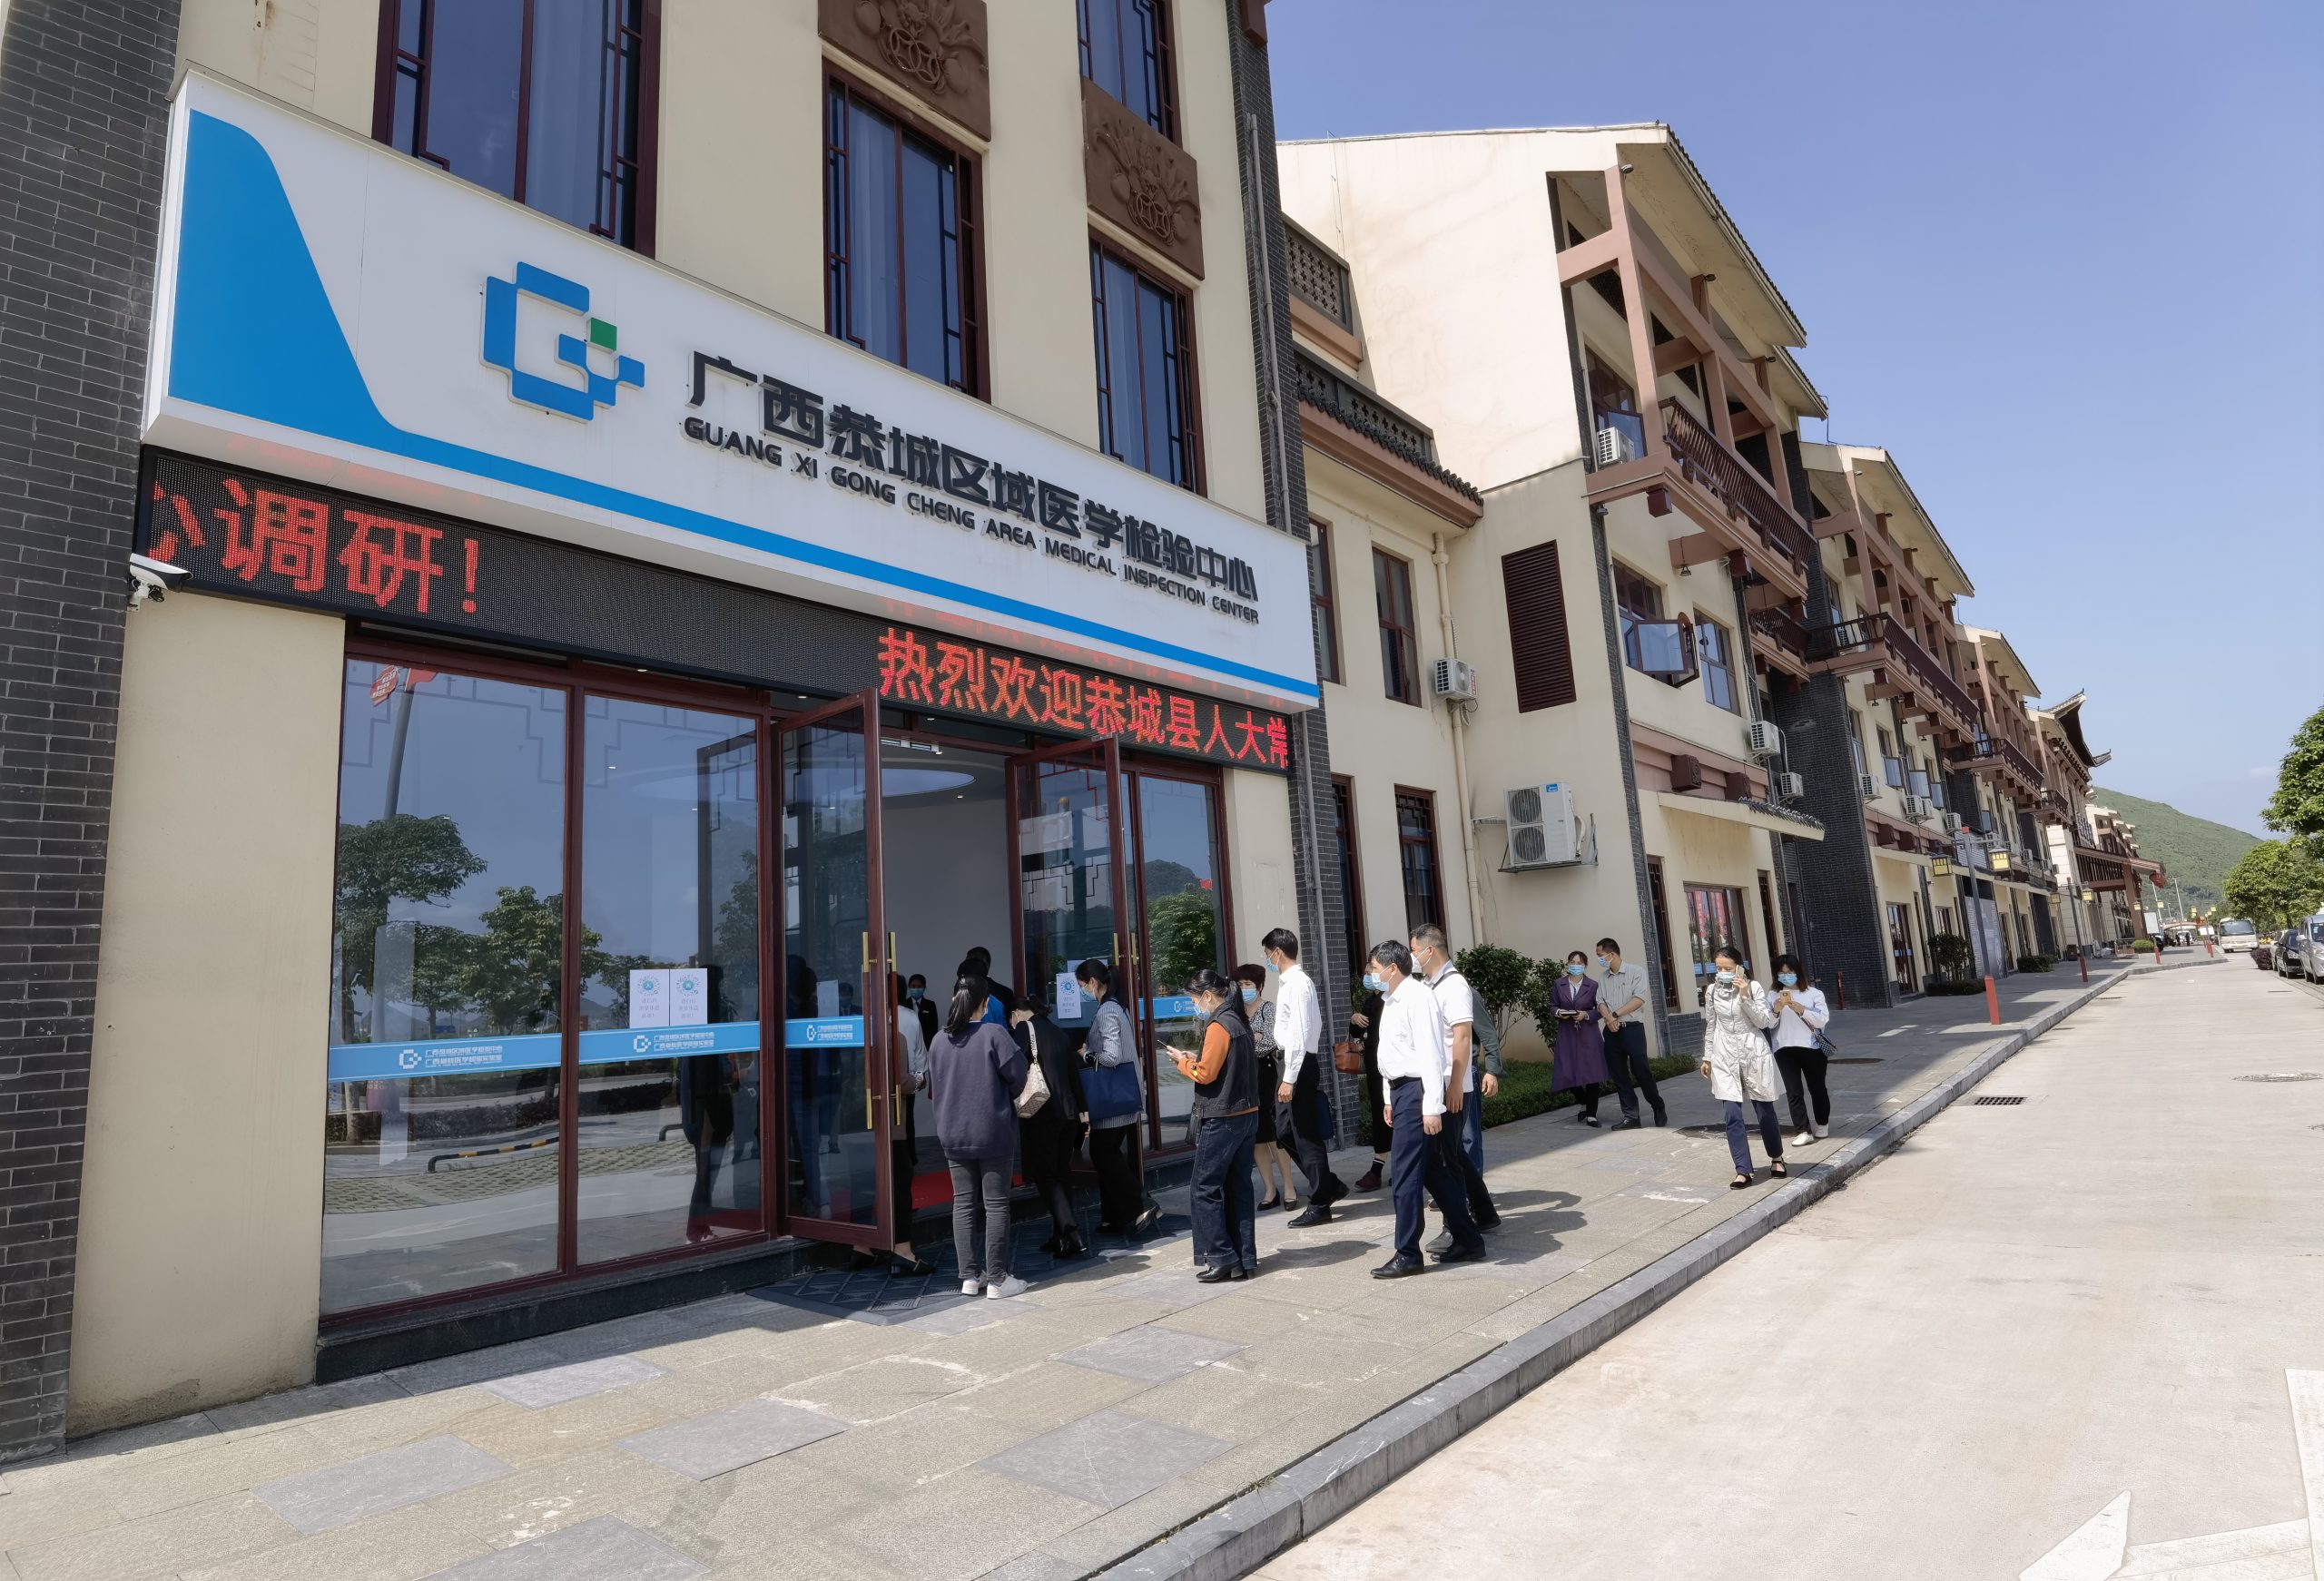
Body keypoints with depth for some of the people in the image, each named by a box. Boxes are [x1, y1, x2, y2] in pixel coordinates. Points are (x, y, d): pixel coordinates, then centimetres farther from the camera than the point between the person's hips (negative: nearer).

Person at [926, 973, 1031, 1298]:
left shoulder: (939, 1040, 1)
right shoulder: (994, 1034, -13)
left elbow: (934, 1088, 9)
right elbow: (1018, 1075, -11)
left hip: (953, 1134, 4)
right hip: (993, 1133, -4)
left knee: (963, 1203, 11)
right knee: (995, 1204, 3)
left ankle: (970, 1277, 16)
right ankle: (997, 1280, 6)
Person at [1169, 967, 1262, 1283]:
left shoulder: (1218, 1026, -16)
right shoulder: (1238, 1022, 12)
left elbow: (1205, 1074, -18)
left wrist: (1183, 1061, -2)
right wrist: (1196, 1058, 9)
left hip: (1221, 1120, -9)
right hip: (1246, 1115, 9)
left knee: (1204, 1190, 0)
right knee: (1239, 1188, 11)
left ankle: (1222, 1258, 1)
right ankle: (1245, 1260, 15)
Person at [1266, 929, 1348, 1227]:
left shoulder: (1297, 983, -17)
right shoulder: (1290, 981, 12)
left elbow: (1299, 1034, -22)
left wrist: (1289, 1079, -22)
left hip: (1300, 1064, -10)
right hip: (1294, 1062, 10)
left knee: (1306, 1135, 0)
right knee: (1285, 1131, 15)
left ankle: (1319, 1205, 12)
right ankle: (1329, 1185, 25)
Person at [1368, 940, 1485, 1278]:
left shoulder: (1417, 997, -15)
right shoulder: (1391, 1002, 14)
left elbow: (1430, 1054, -20)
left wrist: (1432, 1107, -23)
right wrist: (1391, 1098, 21)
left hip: (1417, 1090, -10)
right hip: (1402, 1090, 10)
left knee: (1403, 1174, -5)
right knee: (1431, 1170, 16)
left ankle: (1407, 1256, 6)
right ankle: (1467, 1240, 27)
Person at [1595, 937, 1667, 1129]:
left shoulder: (1636, 972, -2)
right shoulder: (1603, 979, 12)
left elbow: (1639, 999, -11)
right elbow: (1601, 1003, 5)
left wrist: (1615, 1015, -12)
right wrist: (1608, 1018, -16)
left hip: (1632, 1028, -5)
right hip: (1611, 1032, 5)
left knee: (1641, 1071, -6)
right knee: (1620, 1076, 4)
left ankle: (1659, 1109, 15)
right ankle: (1630, 1117, 10)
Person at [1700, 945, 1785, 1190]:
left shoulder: (1754, 987, -5)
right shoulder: (1712, 991, 4)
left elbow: (1765, 1022, -10)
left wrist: (1745, 997, -20)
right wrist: (1707, 1057, 15)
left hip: (1754, 1054, -2)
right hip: (1725, 1058, 2)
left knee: (1765, 1111, 10)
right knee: (1733, 1116, -5)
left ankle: (1776, 1158, 34)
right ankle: (1743, 1170, -1)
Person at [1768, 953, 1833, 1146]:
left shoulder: (1813, 993, 0)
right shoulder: (1774, 996, 6)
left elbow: (1822, 1019, -11)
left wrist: (1797, 1007, -18)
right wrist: (1777, 1008, -18)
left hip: (1812, 1047, -1)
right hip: (1785, 1049, 1)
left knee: (1817, 1088, 14)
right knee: (1793, 1091, -4)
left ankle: (1822, 1124, 33)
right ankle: (1804, 1131, 0)